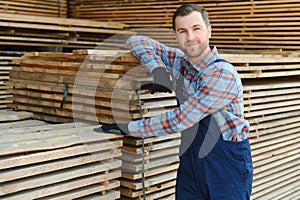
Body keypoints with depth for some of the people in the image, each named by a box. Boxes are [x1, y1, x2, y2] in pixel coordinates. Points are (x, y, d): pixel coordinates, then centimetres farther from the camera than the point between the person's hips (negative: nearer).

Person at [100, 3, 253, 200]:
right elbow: (137, 42, 11)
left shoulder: (223, 74, -20)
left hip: (227, 161, -6)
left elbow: (180, 120, -21)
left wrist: (129, 128, -14)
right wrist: (158, 70, -8)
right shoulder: (179, 62, 1)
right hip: (190, 160, 6)